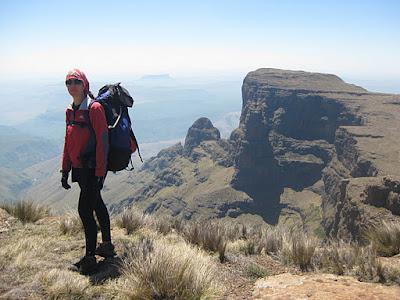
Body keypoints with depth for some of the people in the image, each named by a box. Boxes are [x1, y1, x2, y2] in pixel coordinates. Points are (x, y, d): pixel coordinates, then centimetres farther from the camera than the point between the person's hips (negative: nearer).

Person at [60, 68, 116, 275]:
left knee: (85, 210, -8)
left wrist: (100, 172, -19)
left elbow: (102, 141, -17)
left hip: (92, 168, -8)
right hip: (79, 168, 8)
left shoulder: (94, 109, -14)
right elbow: (68, 142, 16)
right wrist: (65, 170, 15)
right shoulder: (70, 110, 10)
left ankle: (89, 259, 4)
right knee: (96, 204, 18)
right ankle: (107, 246, 33)